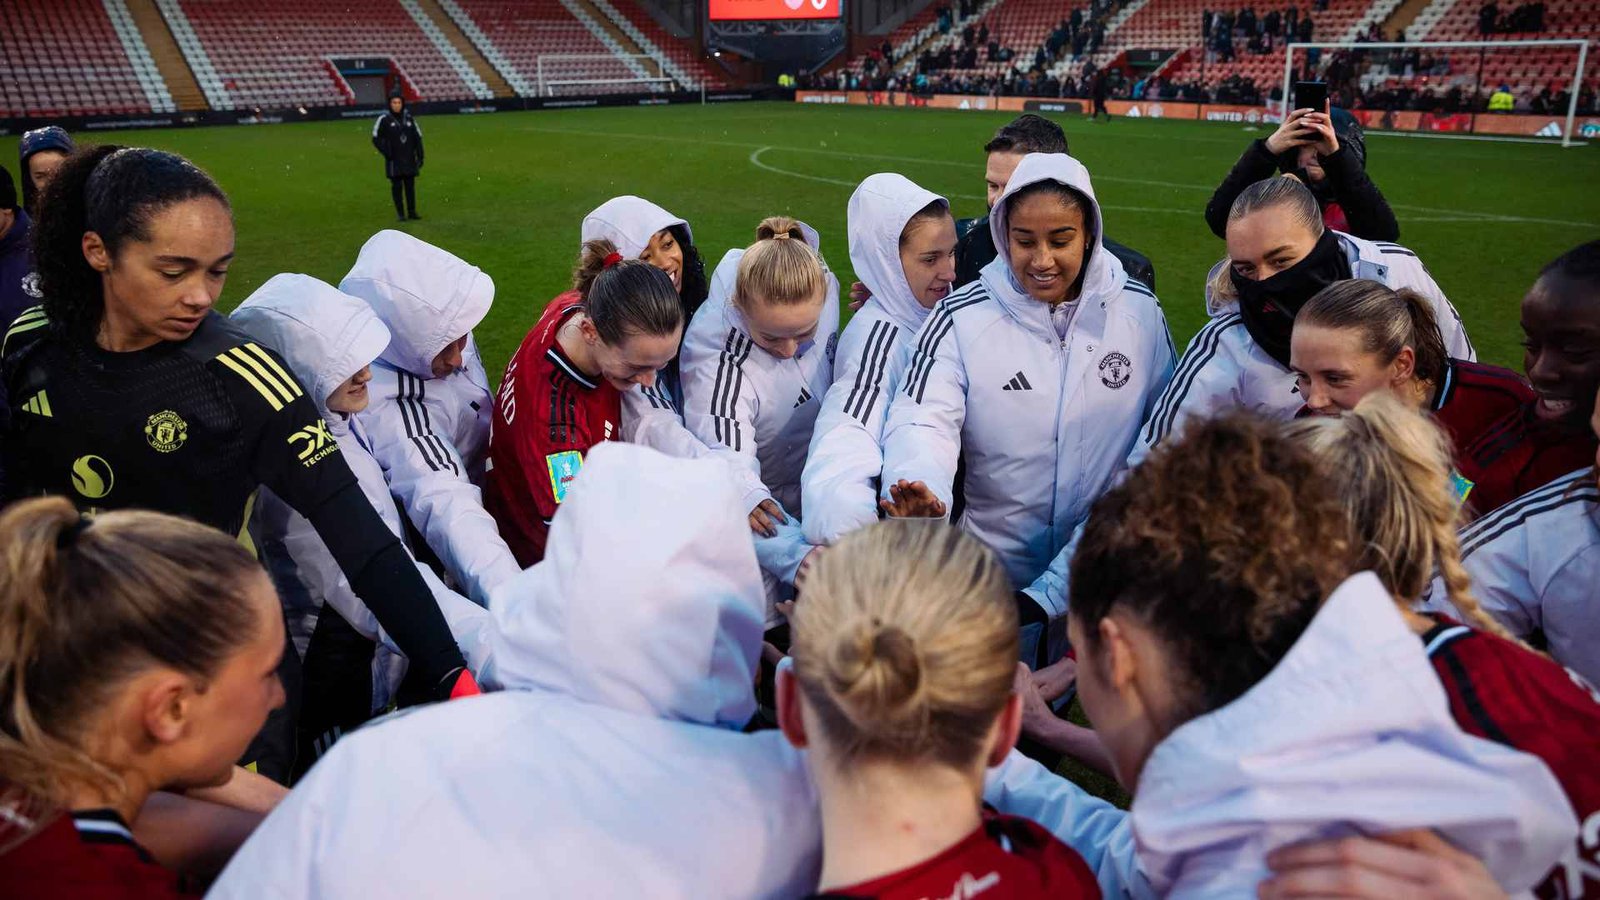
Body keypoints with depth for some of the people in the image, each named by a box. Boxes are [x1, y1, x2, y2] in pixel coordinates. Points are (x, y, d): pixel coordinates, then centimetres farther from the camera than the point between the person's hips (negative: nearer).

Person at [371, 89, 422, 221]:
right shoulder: (384, 119, -3)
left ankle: (412, 211, 14)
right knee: (397, 186, -1)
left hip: (409, 159, 3)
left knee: (410, 185, 5)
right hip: (394, 160, -3)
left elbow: (418, 138, 13)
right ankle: (400, 214, 5)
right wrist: (386, 153, -8)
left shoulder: (409, 118, 7)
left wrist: (420, 156, 8)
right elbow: (376, 139, 1)